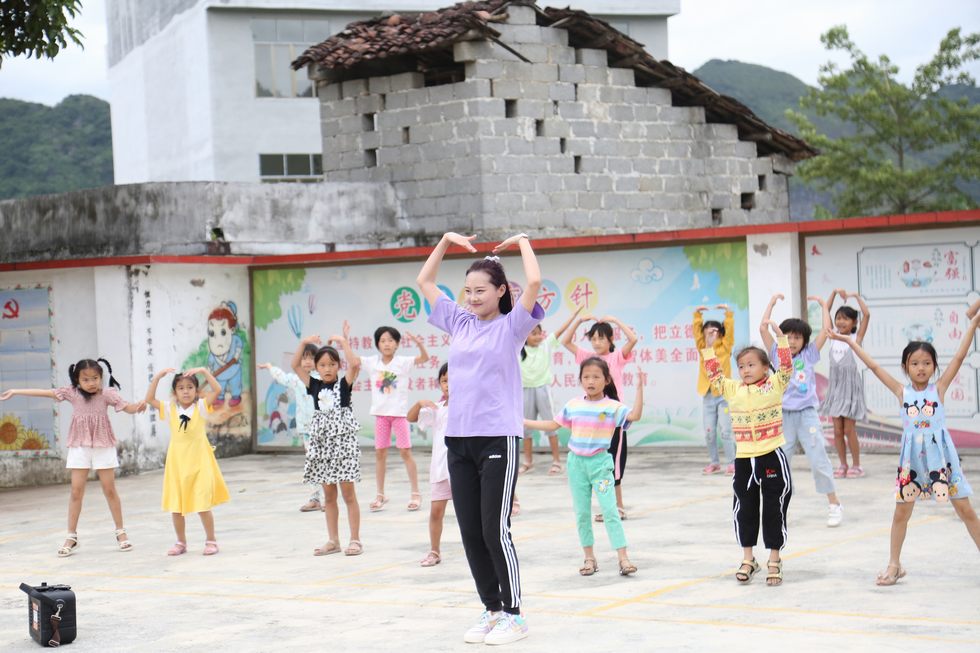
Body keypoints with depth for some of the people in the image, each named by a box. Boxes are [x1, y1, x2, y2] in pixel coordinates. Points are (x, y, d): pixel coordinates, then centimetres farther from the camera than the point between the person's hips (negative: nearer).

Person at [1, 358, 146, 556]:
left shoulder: (107, 393, -8)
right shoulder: (72, 393, -3)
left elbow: (127, 407, -15)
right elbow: (44, 392, -1)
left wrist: (138, 406, -39)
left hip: (103, 448, -1)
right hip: (79, 448, 1)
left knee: (110, 490, 5)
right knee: (76, 492, 2)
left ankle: (121, 532, 15)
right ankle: (71, 537, 8)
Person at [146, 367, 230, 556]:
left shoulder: (201, 407, -4)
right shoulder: (170, 409, 3)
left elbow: (217, 390, -16)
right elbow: (149, 399, -6)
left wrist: (204, 371, -22)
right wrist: (157, 377, -13)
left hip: (199, 461, -3)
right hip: (177, 462, 3)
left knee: (203, 504, -2)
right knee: (176, 506, 9)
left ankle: (211, 540, 14)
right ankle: (181, 542, 23)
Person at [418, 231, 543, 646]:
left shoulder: (511, 326, -3)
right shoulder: (460, 323, 13)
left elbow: (534, 282, -18)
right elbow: (424, 282, 22)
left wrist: (523, 241, -4)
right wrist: (446, 241, 18)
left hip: (498, 439, -6)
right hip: (458, 440, 6)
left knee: (495, 531, -5)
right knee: (470, 533, 7)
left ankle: (513, 616, 6)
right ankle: (492, 611, 18)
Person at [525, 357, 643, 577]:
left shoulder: (612, 407, -7)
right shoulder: (573, 406, 4)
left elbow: (635, 415, -22)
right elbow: (552, 425, 13)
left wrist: (639, 388, -28)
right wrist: (523, 422, 11)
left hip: (600, 462, -4)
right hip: (576, 463, 4)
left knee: (610, 510, -10)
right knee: (582, 512, 7)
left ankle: (623, 558, -11)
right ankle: (589, 558, 17)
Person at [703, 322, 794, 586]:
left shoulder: (775, 385, -1)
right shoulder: (733, 389, 8)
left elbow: (786, 366, -10)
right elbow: (714, 373, 11)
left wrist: (779, 336, -16)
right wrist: (707, 348, 5)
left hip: (772, 456, -4)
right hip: (744, 459, 4)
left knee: (774, 510, 3)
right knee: (745, 510, 9)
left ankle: (774, 561, 13)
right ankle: (748, 560, 21)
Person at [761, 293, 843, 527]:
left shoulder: (809, 355, 4)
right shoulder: (777, 355, 5)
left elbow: (826, 330, 0)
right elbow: (763, 328, -2)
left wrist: (823, 304, 7)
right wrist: (772, 302, 3)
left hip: (807, 413, -1)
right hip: (784, 415, 1)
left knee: (819, 459, -3)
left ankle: (834, 504, 4)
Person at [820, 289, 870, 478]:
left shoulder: (856, 338, -2)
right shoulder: (834, 337, 9)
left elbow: (867, 315, -13)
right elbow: (826, 312, 10)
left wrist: (856, 296, -9)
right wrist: (834, 293, 4)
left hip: (851, 385, -4)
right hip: (835, 385, 4)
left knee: (849, 429, -4)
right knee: (837, 430, 5)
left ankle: (856, 465, 6)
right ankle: (843, 465, 12)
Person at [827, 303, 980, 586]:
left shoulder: (939, 388, -1)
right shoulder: (902, 391, 2)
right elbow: (874, 366, 2)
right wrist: (850, 342, 2)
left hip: (941, 456, -2)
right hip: (912, 457, 2)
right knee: (901, 511, 8)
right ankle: (894, 565, 20)